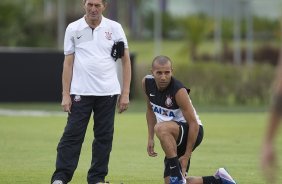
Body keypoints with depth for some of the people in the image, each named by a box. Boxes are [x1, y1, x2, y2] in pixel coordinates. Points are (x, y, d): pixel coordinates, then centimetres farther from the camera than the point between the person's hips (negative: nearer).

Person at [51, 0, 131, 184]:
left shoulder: (114, 28, 4)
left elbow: (126, 60, 6)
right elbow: (68, 63, 5)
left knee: (104, 137, 4)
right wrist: (66, 95, -1)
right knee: (73, 134, -6)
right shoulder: (73, 29, 4)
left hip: (108, 92, 1)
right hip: (80, 92, -1)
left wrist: (125, 93, 0)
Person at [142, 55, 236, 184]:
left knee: (161, 128, -38)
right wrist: (150, 139, 7)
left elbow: (193, 123, -24)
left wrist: (187, 155, -23)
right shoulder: (146, 83, -7)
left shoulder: (179, 91, -26)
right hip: (173, 136, 8)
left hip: (191, 131, -8)